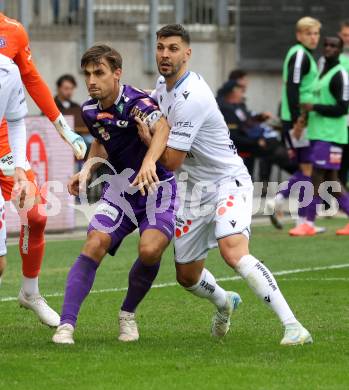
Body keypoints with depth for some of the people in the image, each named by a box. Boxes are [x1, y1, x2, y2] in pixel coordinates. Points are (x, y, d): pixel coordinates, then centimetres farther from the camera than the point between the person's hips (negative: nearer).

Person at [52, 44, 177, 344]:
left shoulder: (135, 102, -22)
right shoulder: (90, 111, 2)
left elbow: (162, 127, -44)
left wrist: (149, 162, -61)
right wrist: (86, 170, 9)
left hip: (157, 185, -5)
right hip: (121, 186, 5)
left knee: (150, 250, -27)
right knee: (94, 245, -17)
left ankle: (128, 315, 1)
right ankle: (66, 324, -19)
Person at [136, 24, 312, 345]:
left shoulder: (191, 98, -24)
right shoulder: (163, 84, 4)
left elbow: (171, 161, -20)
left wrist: (148, 137, -5)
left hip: (228, 180, -9)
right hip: (196, 189, 9)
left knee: (233, 252, -34)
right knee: (187, 277, 13)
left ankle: (293, 326, -35)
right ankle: (224, 302, 48)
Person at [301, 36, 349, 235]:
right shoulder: (324, 72, 18)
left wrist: (314, 107, -15)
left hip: (330, 135, -9)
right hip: (319, 133, 9)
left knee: (318, 176, -9)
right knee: (331, 178, 8)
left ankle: (309, 224, -6)